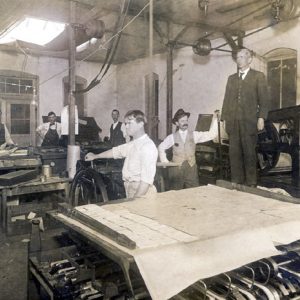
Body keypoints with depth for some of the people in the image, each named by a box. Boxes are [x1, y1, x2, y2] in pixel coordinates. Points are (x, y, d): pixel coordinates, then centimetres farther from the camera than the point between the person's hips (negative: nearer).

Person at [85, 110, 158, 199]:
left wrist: (136, 200, -24)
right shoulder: (133, 144, 10)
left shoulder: (147, 146, -15)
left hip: (141, 192, -7)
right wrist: (95, 156, 40)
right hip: (130, 190, 7)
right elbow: (116, 151, 28)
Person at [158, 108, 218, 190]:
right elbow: (161, 147, 14)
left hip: (191, 168, 1)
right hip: (176, 169, -1)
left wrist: (214, 120, -14)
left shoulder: (194, 135, 3)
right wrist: (165, 161, 7)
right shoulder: (172, 137, 2)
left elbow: (211, 134, -5)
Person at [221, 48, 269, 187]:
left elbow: (264, 99, 0)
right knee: (234, 153, 3)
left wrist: (261, 118, -10)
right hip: (233, 122, 4)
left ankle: (251, 183, 9)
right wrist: (225, 118, 8)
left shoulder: (258, 76, 6)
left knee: (249, 153, 0)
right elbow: (226, 100, 15)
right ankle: (236, 181, 11)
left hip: (249, 121, -4)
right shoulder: (231, 78, 19)